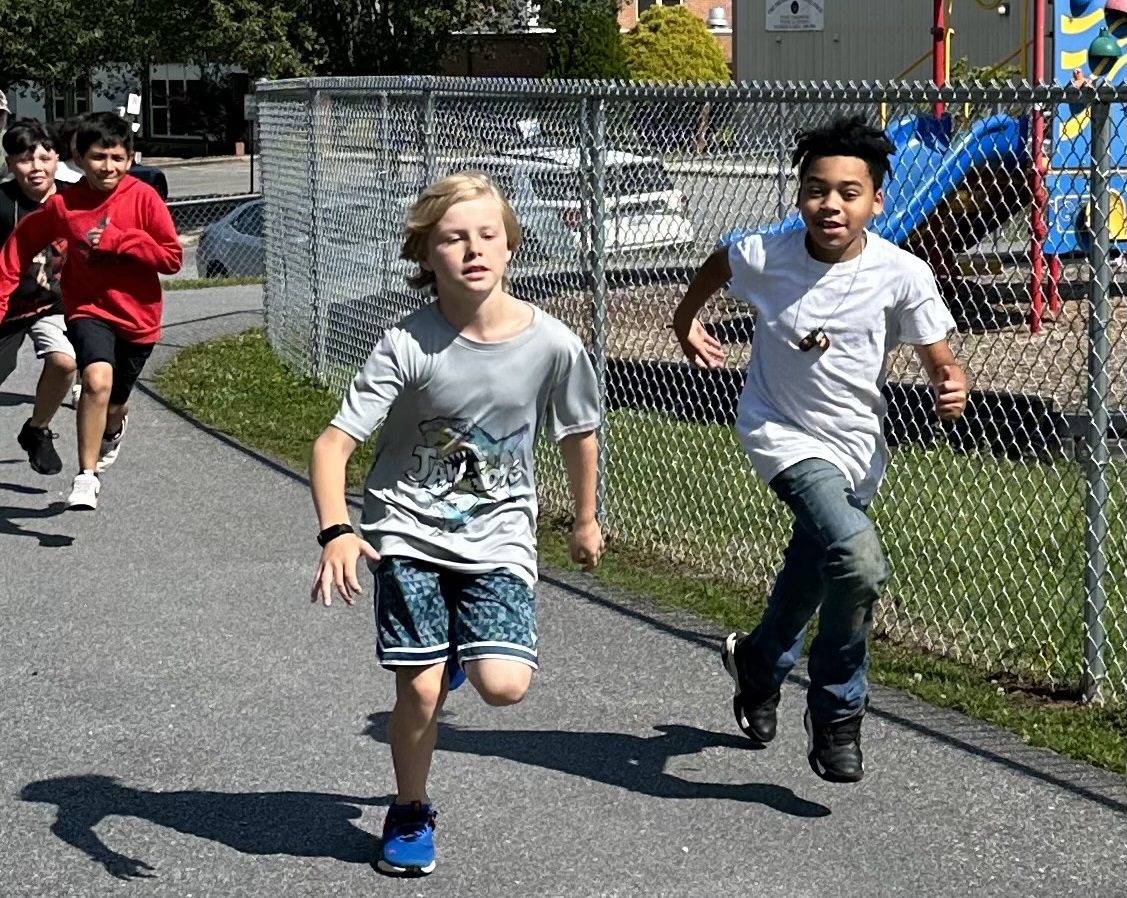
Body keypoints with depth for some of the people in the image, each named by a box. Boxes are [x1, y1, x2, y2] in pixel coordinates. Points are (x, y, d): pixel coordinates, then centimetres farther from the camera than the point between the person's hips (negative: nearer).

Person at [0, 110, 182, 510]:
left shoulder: (143, 197, -12)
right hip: (89, 310, -1)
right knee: (98, 379, -28)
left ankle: (113, 429, 57)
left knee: (113, 403, 17)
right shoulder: (62, 205, -8)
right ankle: (86, 477, -17)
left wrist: (117, 240, -21)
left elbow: (172, 257, -13)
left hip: (138, 316, 1)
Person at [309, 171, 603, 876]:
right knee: (421, 691, -3)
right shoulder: (408, 347, -18)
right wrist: (336, 533, -36)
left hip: (498, 536, 1)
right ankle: (410, 814, 26)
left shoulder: (553, 344, -13)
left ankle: (463, 649, 23)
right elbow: (334, 443, -20)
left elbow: (579, 432, 7)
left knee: (504, 685, -15)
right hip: (409, 533, -1)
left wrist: (587, 519, 19)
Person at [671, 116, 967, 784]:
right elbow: (717, 266, 7)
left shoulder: (902, 275, -18)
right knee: (859, 560, -27)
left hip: (858, 444, 3)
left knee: (812, 576, 22)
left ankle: (758, 661, 56)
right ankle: (838, 717, -5)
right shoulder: (762, 256, -17)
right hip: (785, 436, -3)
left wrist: (952, 387, -36)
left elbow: (941, 361, -14)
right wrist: (687, 320, 22)